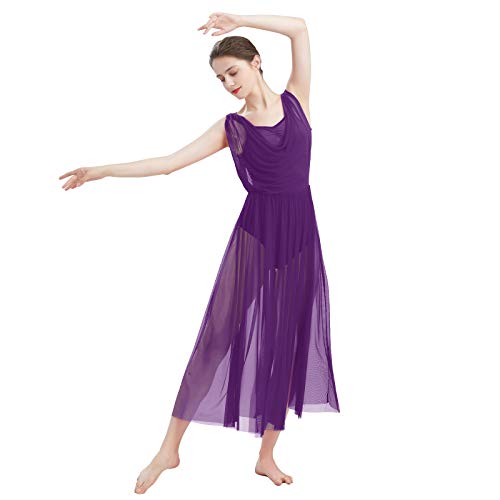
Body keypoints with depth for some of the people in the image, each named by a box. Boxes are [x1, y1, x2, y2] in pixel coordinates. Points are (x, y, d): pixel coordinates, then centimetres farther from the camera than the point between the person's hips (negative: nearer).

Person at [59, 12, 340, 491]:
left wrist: (239, 20, -3)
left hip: (300, 234, 2)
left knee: (288, 343, 5)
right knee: (224, 336, -3)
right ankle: (170, 448, 7)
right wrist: (104, 170, -1)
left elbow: (299, 28, -2)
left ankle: (267, 455, 16)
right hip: (256, 234, -1)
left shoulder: (295, 100, 6)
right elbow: (170, 162, 1)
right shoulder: (231, 126, 4)